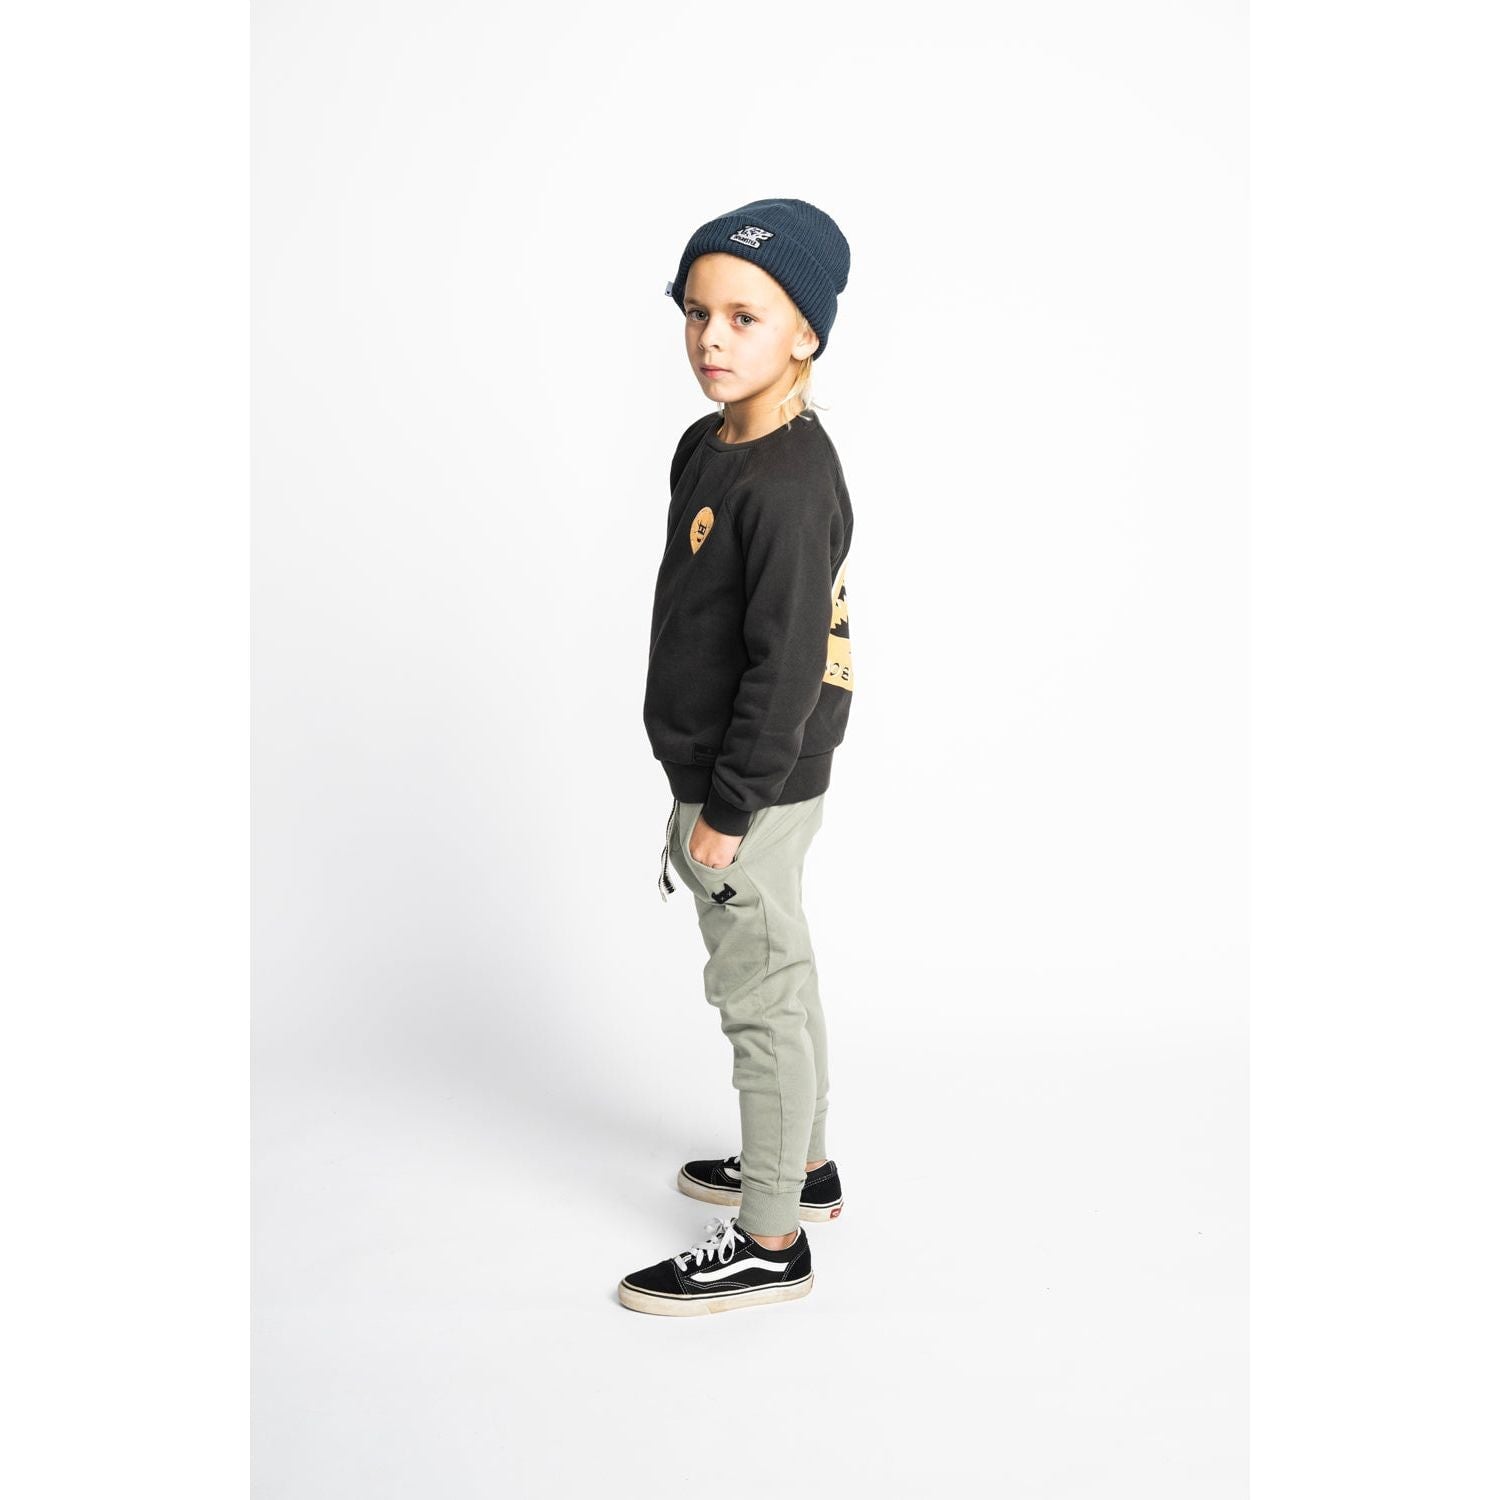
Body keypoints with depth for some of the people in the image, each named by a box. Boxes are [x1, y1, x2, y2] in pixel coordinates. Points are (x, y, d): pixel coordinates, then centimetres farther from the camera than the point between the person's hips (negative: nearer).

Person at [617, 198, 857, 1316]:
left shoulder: (792, 485, -24)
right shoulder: (710, 445, 6)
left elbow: (788, 668, -25)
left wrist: (728, 808, -18)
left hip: (755, 790, -10)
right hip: (717, 773, 10)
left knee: (760, 995, 3)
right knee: (778, 976, 22)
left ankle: (770, 1242, 19)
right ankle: (802, 1162, 42)